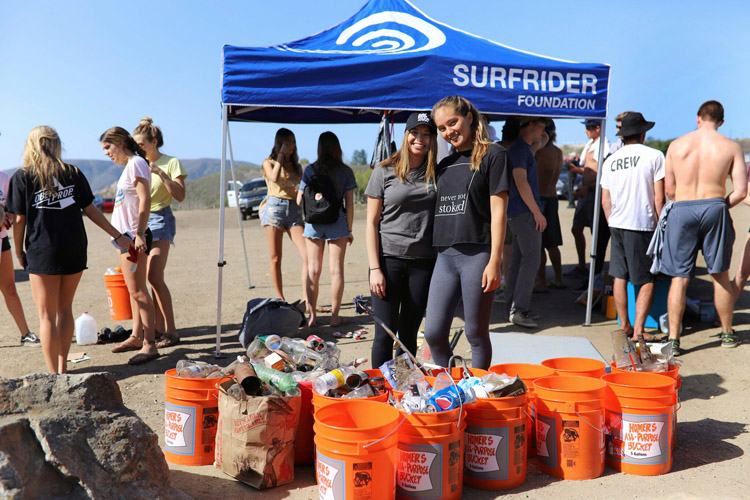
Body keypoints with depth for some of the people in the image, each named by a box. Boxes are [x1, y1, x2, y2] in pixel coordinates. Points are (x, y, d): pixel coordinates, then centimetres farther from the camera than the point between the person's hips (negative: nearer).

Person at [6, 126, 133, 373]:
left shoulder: (22, 176, -1)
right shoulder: (73, 173, 6)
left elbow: (20, 219, -3)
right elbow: (90, 209, 5)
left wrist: (19, 251, 9)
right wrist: (118, 236, 12)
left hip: (43, 251, -3)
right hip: (75, 249, 3)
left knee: (47, 315, 4)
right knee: (65, 309, 16)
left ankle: (53, 374, 6)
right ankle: (62, 367, 21)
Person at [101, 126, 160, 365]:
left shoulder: (136, 163, -10)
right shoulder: (128, 166, 19)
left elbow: (145, 199, -19)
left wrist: (139, 234, -26)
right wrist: (125, 237, 19)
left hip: (134, 235, -10)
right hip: (126, 235, 10)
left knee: (137, 290, -10)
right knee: (133, 289, 14)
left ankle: (150, 344, -8)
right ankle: (136, 336, 22)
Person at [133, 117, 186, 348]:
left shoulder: (171, 162, -2)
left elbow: (180, 195, -13)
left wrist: (161, 174, -22)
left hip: (160, 219, -6)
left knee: (154, 276, -17)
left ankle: (171, 330, -11)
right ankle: (158, 328, 8)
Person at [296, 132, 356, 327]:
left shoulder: (310, 170, -2)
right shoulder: (346, 171, -2)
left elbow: (299, 201, 0)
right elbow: (349, 204, -2)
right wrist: (349, 230, 6)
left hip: (313, 222, 1)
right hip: (337, 223, -1)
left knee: (313, 270, 8)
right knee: (336, 270, 5)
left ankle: (312, 315, 8)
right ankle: (334, 316, 7)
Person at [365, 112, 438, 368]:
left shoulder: (437, 174, 7)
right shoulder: (385, 172, 0)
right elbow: (372, 223, -1)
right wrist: (375, 268, -8)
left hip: (424, 262, 2)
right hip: (389, 259, -2)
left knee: (409, 333, 9)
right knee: (385, 333, -2)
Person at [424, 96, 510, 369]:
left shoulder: (493, 154, -2)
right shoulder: (445, 165, 17)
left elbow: (498, 211, -8)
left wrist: (494, 262, -14)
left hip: (477, 254, -6)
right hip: (445, 256, 6)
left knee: (476, 334, 4)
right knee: (433, 334, 5)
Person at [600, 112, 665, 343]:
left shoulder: (610, 161, 8)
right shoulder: (654, 156, -5)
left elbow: (605, 200, 11)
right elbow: (659, 198, -8)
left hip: (617, 224, 5)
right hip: (643, 225, -5)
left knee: (620, 276, 12)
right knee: (648, 281, 3)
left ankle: (624, 327, 19)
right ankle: (638, 329, -2)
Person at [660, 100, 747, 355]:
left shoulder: (676, 145, 5)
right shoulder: (731, 147, 3)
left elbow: (669, 189, 6)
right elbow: (741, 191, -2)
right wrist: (721, 205, 15)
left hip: (682, 210, 0)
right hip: (714, 207, 0)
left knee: (679, 278, 3)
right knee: (720, 276, 14)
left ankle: (673, 339, 1)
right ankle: (727, 334, 27)